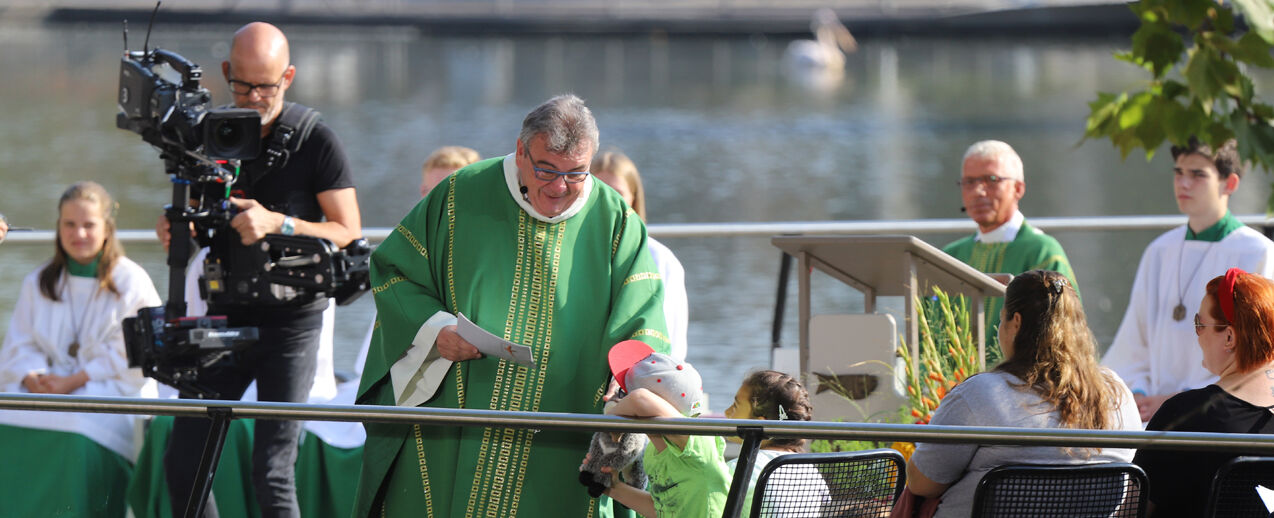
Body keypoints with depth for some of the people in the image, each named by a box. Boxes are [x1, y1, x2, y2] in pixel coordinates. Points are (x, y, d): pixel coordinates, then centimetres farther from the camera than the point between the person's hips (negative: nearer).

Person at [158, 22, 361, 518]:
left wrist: (278, 223, -23)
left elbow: (348, 233, -8)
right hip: (226, 313, 5)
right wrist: (177, 232, -9)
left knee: (270, 473, -10)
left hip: (291, 321, -5)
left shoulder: (317, 141, -8)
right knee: (183, 464, 4)